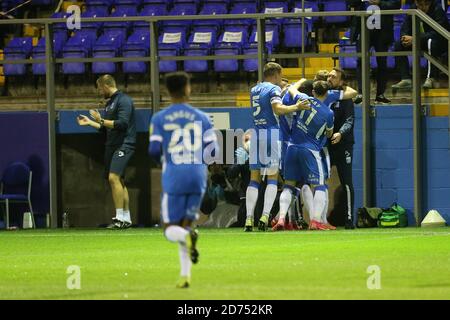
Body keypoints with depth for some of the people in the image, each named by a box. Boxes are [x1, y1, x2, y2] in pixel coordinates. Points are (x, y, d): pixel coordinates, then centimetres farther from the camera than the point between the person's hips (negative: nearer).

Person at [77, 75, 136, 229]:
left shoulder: (123, 100, -10)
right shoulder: (109, 103, 19)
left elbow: (122, 124, -21)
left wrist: (101, 120, -18)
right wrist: (90, 122, 25)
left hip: (124, 145, -10)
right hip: (112, 146, 10)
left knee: (114, 177, -21)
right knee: (118, 181, 9)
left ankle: (120, 218, -22)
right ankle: (126, 219, 13)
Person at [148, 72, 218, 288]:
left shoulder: (159, 119, 1)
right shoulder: (201, 117, 5)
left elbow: (154, 150, -6)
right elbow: (213, 150, 2)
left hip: (173, 178, -2)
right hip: (198, 176, 2)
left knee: (171, 229, 5)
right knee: (186, 224, 13)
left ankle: (188, 237, -31)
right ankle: (185, 275, 2)